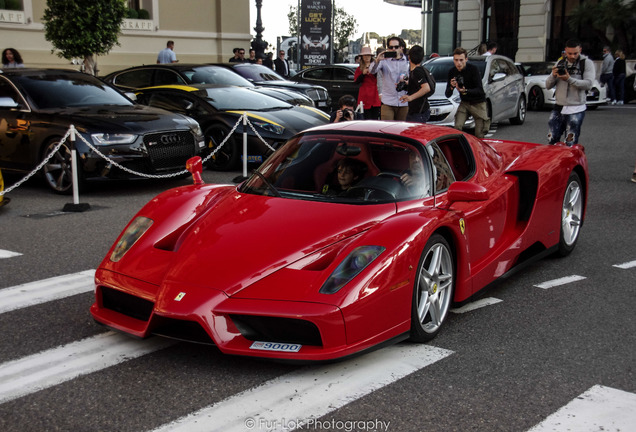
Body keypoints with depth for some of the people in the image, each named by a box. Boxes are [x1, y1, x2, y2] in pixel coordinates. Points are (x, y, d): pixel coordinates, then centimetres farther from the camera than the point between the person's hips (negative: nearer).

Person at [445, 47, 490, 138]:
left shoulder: (473, 69, -18)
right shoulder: (452, 72, -4)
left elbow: (480, 90, -23)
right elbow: (447, 95, -3)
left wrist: (465, 91, -40)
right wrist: (451, 87, -26)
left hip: (478, 103, -3)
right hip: (464, 103, 3)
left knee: (479, 134, -5)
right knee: (457, 127, -19)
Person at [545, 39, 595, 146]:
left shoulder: (587, 63, 1)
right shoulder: (560, 63, 13)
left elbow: (588, 84, -13)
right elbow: (548, 86, 11)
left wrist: (569, 79, -22)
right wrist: (553, 75, -10)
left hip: (576, 110, -4)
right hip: (558, 108, 4)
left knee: (570, 144, -5)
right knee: (551, 141, 3)